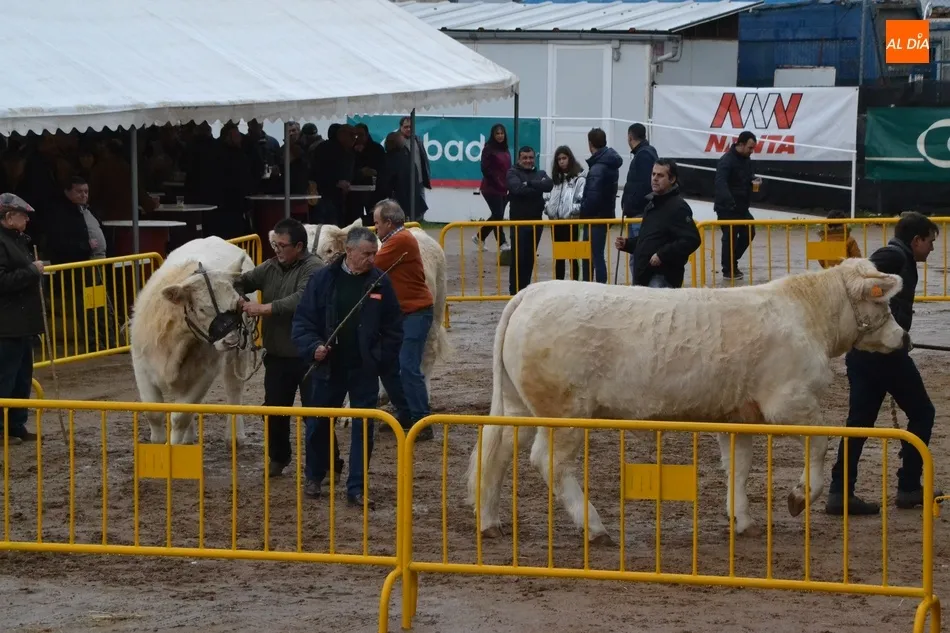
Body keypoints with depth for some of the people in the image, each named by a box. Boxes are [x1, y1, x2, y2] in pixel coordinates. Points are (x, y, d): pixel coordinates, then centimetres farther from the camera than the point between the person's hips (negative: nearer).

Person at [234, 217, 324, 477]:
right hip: (277, 354, 7)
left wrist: (264, 308, -30)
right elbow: (243, 282, 11)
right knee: (274, 408, 12)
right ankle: (278, 458, 30)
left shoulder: (313, 270, -15)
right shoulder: (270, 267, 7)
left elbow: (300, 300, -29)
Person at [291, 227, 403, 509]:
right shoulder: (323, 279, -5)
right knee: (319, 423, 12)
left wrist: (383, 359, -4)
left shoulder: (380, 282, -2)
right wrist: (312, 347, -17)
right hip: (329, 367, 0)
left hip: (365, 370, 0)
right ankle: (314, 477, 32)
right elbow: (303, 319, -2)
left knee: (364, 428, 1)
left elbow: (393, 327, 3)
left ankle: (356, 488, 9)